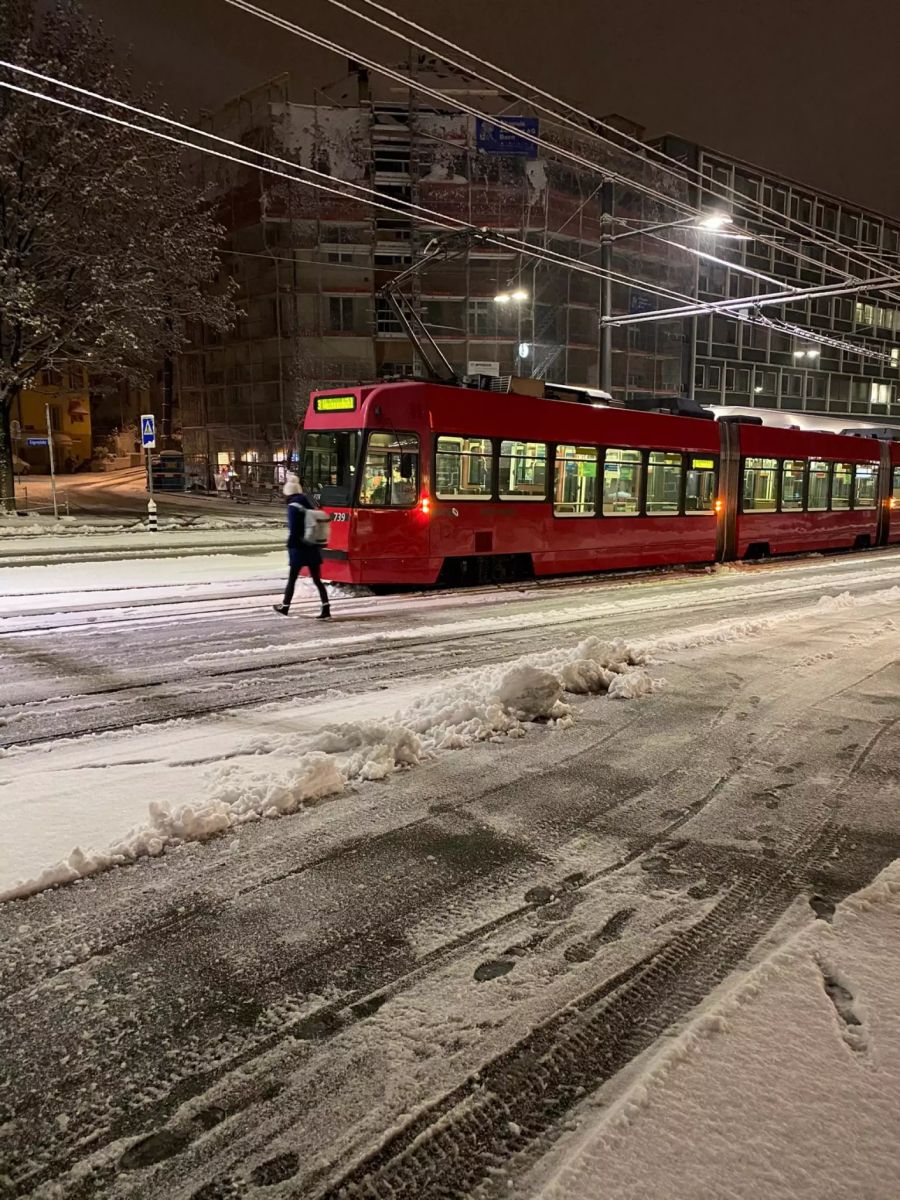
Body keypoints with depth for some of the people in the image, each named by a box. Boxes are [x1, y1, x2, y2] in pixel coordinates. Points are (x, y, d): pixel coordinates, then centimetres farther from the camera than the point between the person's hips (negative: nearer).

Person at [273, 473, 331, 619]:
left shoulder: (293, 506, -11)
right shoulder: (308, 502, 11)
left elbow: (293, 529, -17)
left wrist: (290, 546, -10)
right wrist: (315, 542, 16)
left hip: (299, 548, -7)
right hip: (313, 547, 7)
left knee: (291, 579, 8)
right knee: (317, 580, 5)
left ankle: (285, 607, 21)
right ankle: (326, 609, -2)